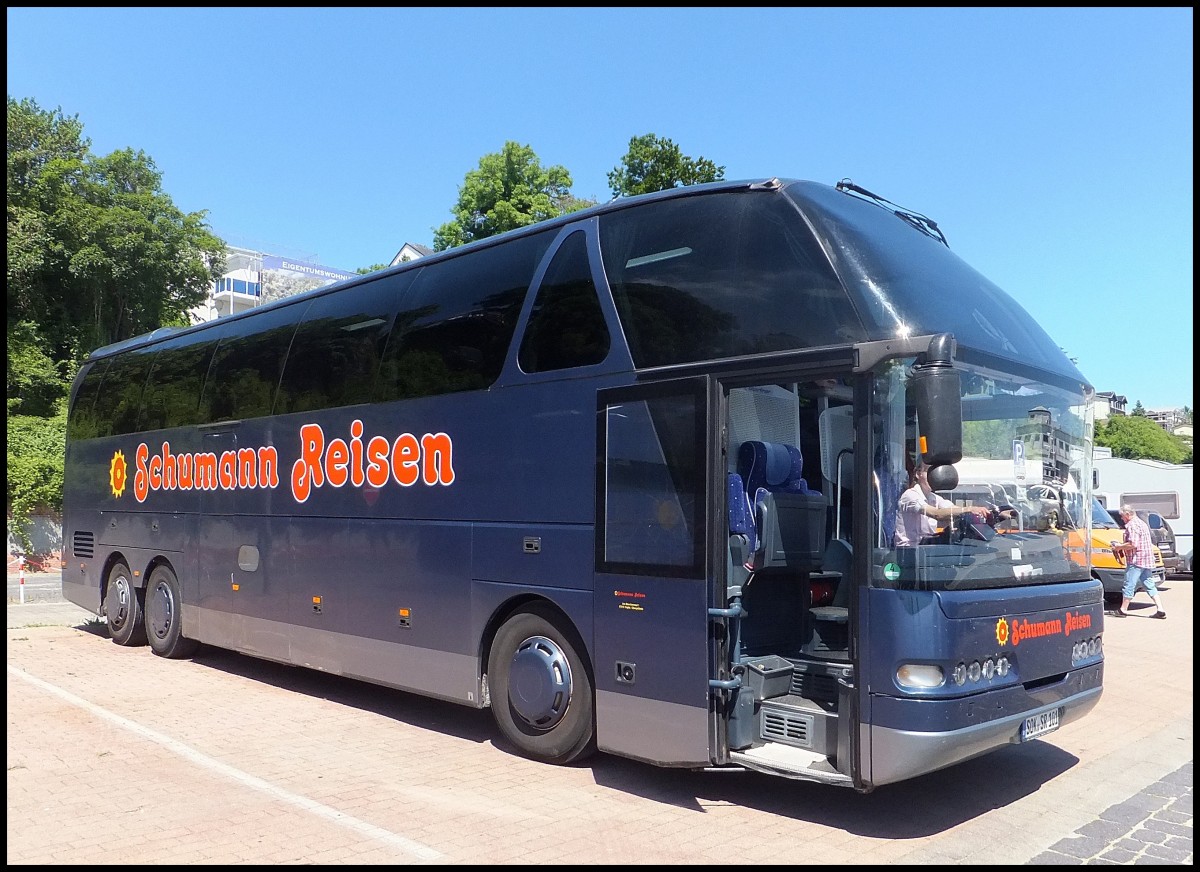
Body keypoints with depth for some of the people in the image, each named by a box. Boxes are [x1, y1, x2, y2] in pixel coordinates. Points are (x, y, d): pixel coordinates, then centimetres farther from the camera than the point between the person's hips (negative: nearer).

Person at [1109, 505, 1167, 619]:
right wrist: (1122, 546, 19)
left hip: (1136, 561, -10)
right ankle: (1160, 610, 7)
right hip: (1147, 561, 10)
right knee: (1149, 585, 11)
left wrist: (1119, 547, -10)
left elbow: (1133, 544, -23)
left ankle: (1123, 610, 5)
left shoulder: (1132, 525, -15)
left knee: (1129, 585, -2)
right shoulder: (1142, 523, 19)